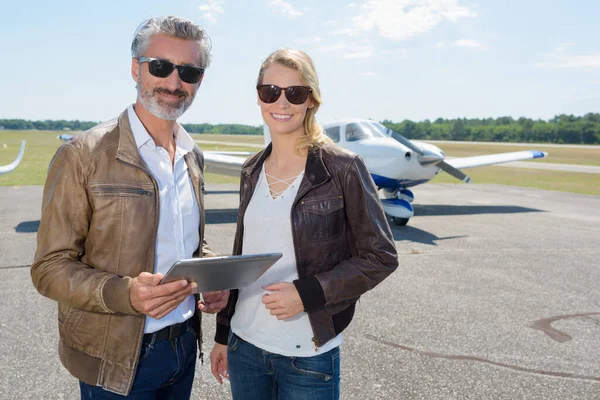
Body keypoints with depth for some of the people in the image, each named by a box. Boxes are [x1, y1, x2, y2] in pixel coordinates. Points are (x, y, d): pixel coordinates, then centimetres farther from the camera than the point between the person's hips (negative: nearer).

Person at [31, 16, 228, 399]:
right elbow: (50, 268, -13)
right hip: (117, 360, -5)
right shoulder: (82, 156, -15)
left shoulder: (193, 156, 4)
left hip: (185, 345, 6)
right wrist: (127, 294, -29)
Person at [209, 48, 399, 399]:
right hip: (244, 344, 5)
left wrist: (308, 293, -19)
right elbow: (242, 256, 10)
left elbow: (381, 256, -9)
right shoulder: (253, 171, 4)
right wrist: (223, 335, 13)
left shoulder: (343, 169, -11)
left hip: (308, 355, -4)